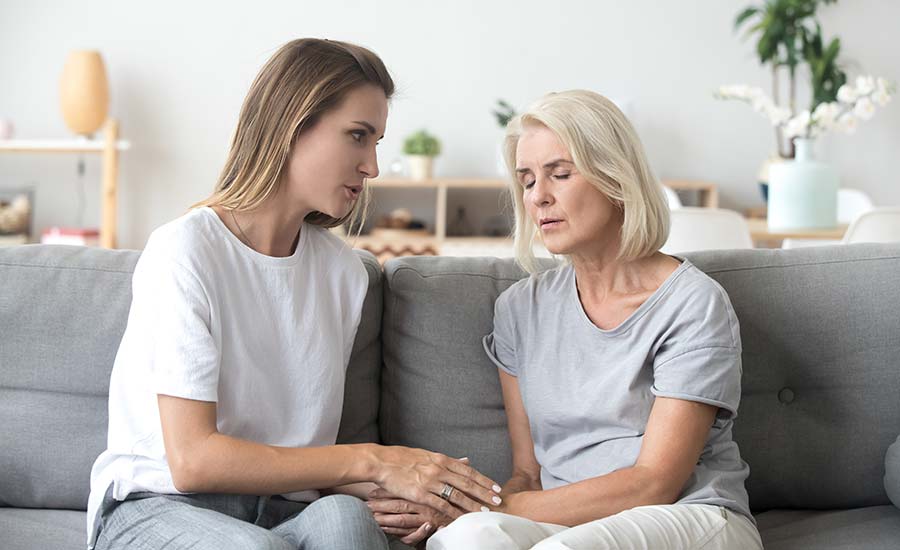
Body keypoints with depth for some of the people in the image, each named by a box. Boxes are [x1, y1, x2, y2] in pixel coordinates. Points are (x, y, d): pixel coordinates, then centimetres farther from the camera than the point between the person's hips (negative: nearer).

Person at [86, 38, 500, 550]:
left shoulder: (343, 271, 8)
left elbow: (312, 445, 7)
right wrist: (373, 462, -18)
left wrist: (396, 489, -15)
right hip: (158, 506, -4)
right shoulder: (185, 249, -12)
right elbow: (192, 460, -18)